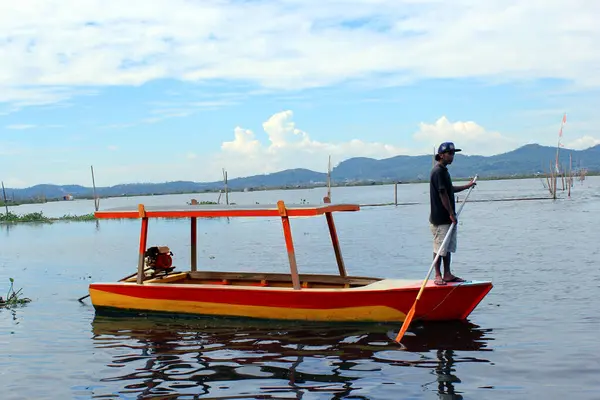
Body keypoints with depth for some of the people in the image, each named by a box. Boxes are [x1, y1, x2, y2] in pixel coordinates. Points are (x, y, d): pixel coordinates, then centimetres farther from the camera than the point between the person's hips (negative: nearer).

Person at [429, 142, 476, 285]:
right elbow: (443, 194, -19)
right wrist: (451, 214, -17)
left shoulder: (444, 170, 15)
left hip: (448, 218, 10)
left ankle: (447, 274, 19)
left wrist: (467, 186, 29)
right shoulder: (438, 171, -16)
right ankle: (438, 275, 5)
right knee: (439, 248, -3)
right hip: (440, 219, -10)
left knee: (448, 247, 13)